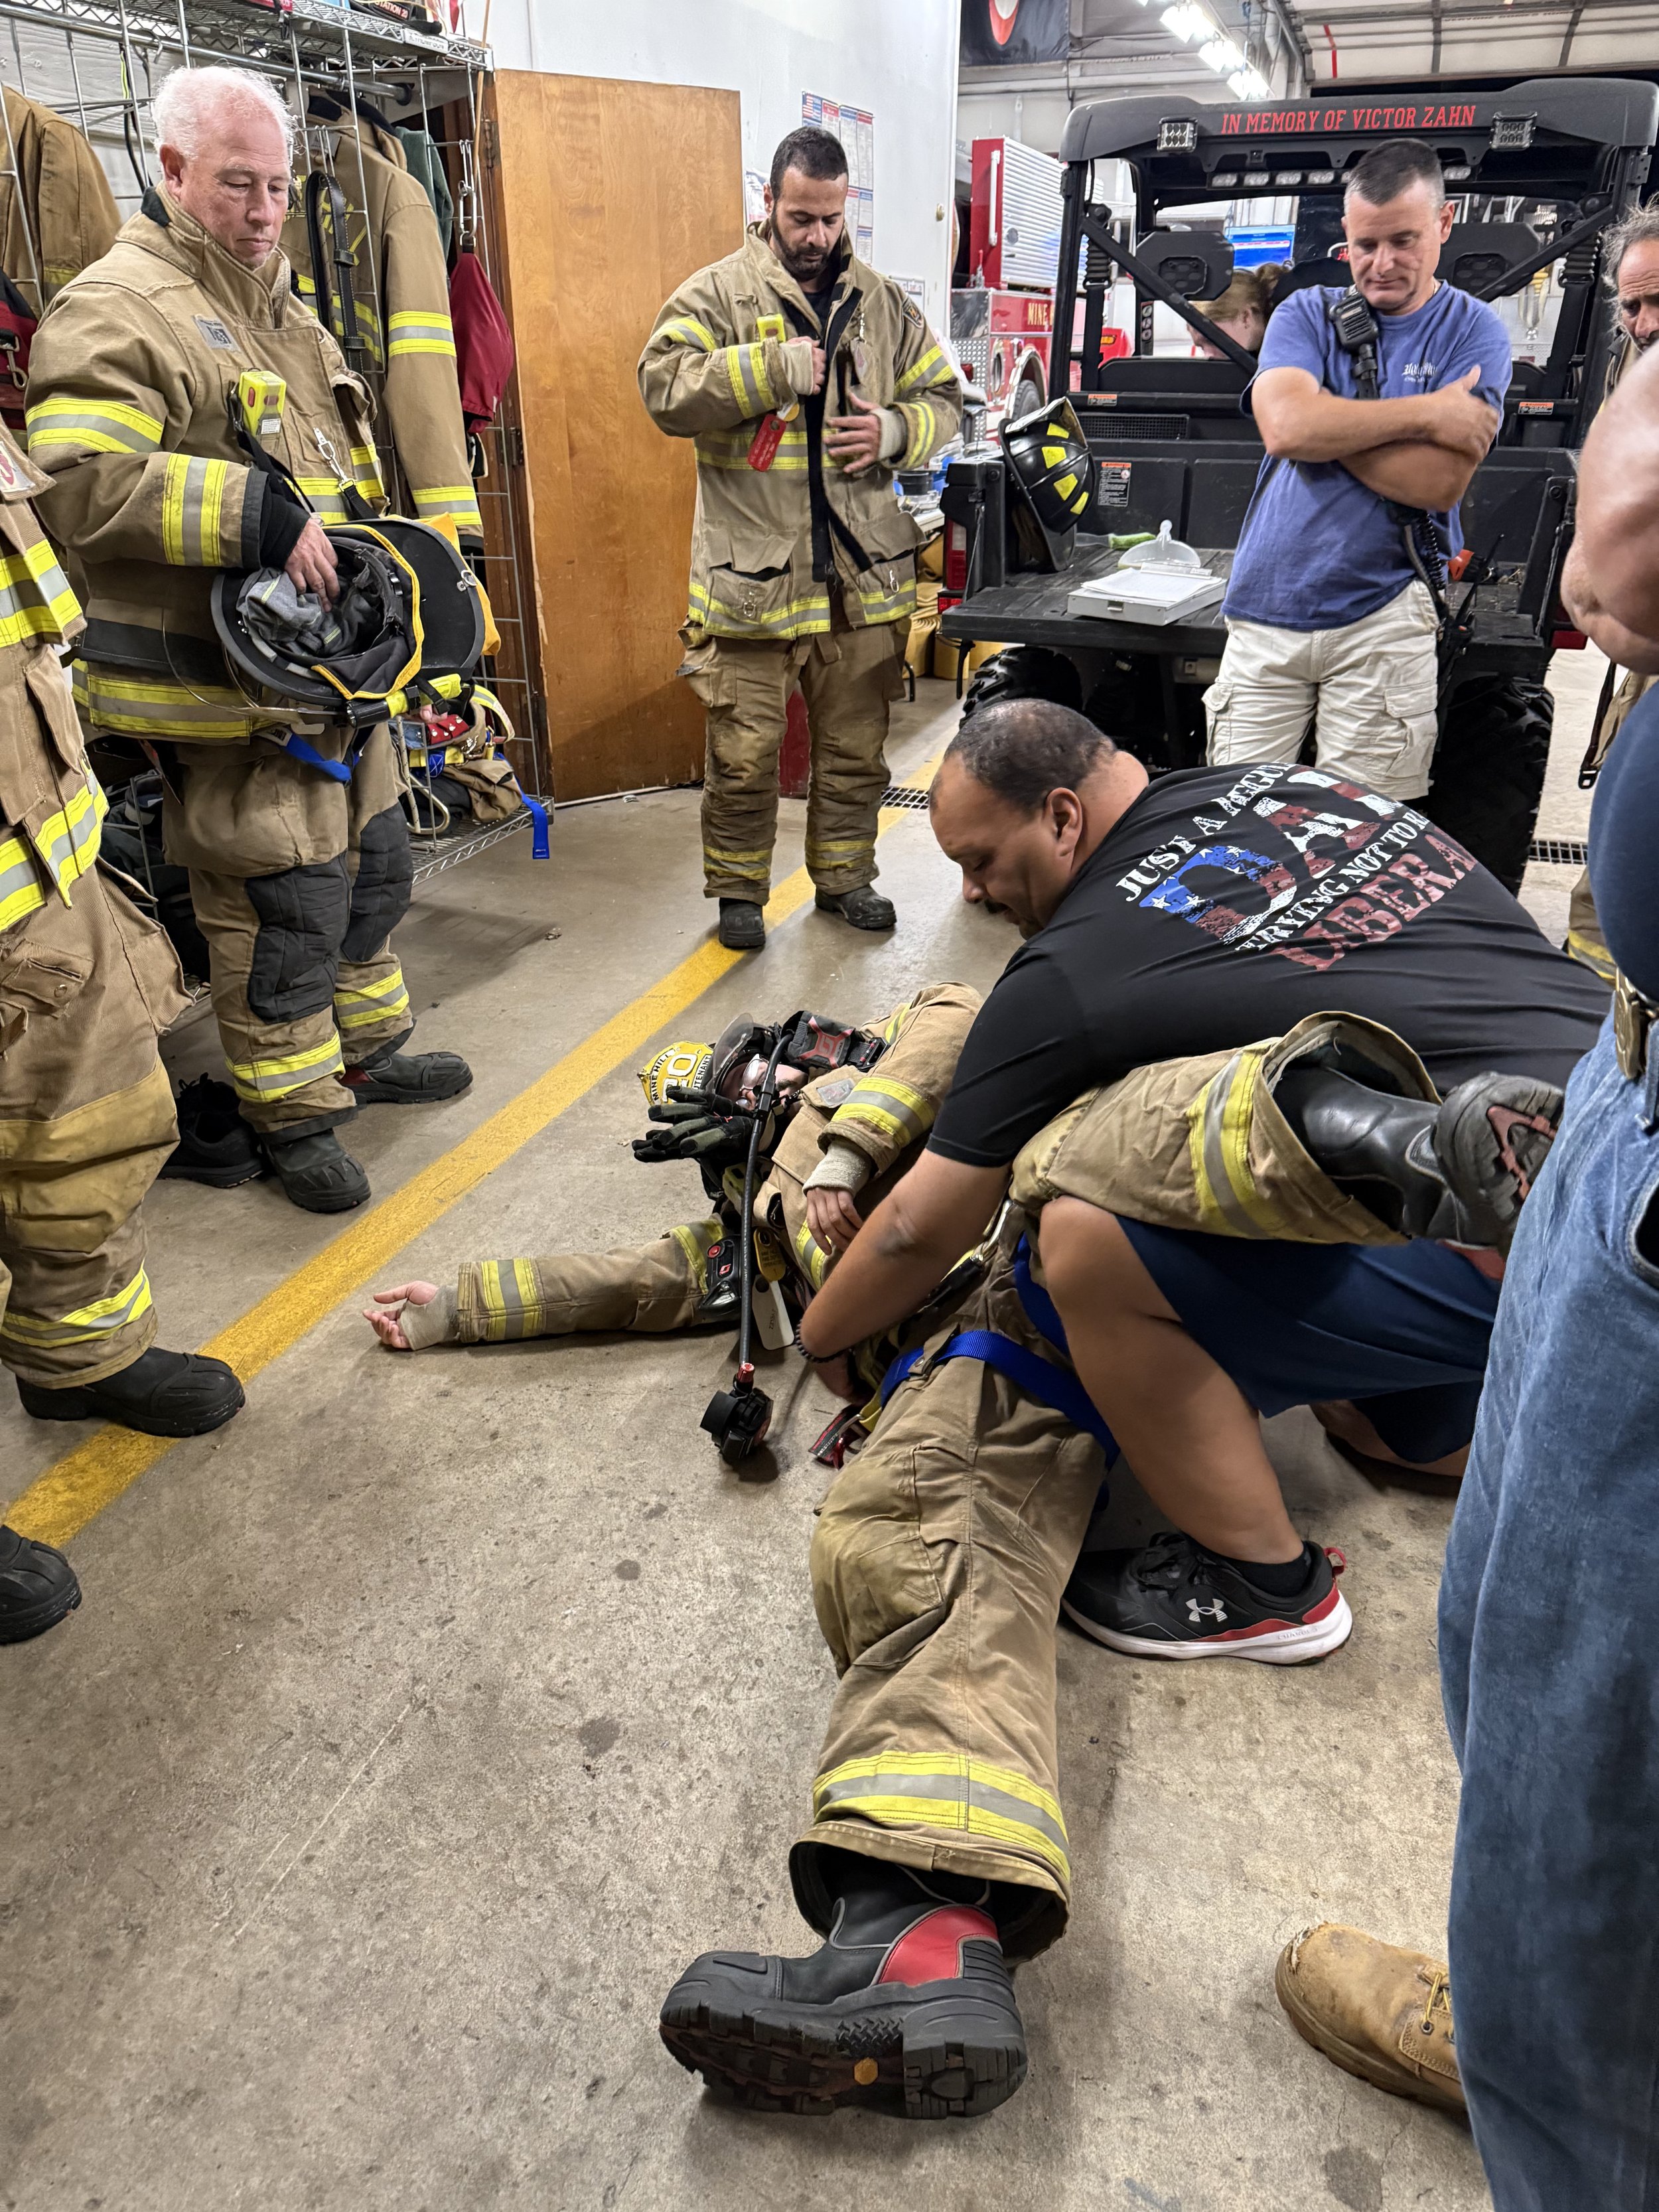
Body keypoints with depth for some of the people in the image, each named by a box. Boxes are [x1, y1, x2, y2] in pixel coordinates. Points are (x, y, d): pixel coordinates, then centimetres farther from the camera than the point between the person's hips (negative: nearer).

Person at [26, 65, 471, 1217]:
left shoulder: (282, 312, 19)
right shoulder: (116, 310, -12)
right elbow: (80, 482, -24)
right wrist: (256, 516, -28)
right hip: (230, 695, -9)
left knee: (374, 863, 19)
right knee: (282, 904, -4)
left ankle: (367, 1049, 38)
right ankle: (295, 1113, 12)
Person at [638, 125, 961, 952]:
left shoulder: (883, 301, 13)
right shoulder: (717, 293, 0)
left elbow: (943, 398, 18)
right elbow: (664, 388, -13)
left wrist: (896, 430, -4)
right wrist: (773, 368, -19)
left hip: (865, 569, 4)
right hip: (750, 567, -4)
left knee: (856, 742, 13)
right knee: (744, 748, 0)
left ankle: (844, 874, 30)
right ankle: (737, 890, 18)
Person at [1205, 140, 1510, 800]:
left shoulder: (1472, 331, 6)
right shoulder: (1306, 315, 11)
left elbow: (1439, 483, -9)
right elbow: (1285, 428, -11)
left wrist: (1326, 422, -8)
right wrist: (1428, 414, -9)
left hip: (1382, 617, -2)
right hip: (1265, 613, 2)